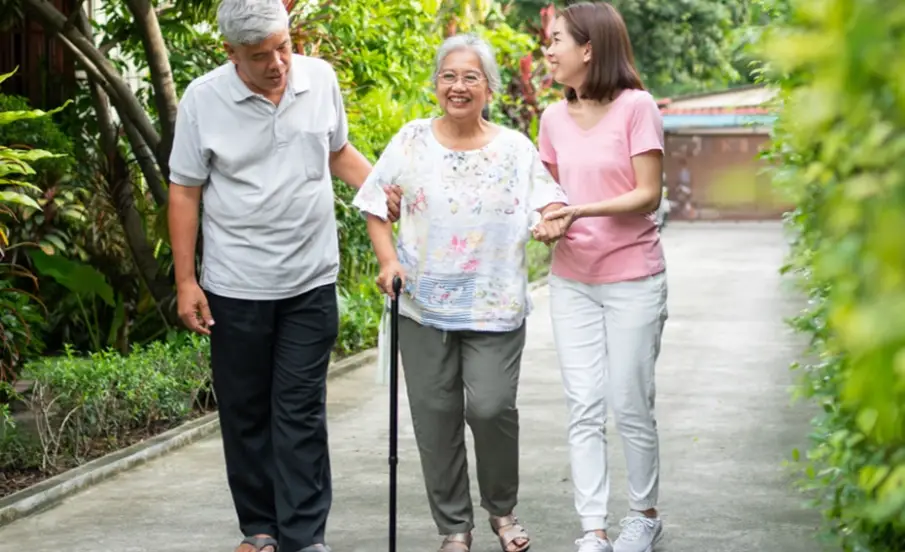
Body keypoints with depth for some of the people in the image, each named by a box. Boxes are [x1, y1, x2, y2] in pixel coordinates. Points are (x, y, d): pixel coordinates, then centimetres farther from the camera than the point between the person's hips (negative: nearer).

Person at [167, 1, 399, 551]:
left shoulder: (321, 79, -2)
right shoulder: (203, 100, -9)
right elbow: (185, 193, -3)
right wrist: (185, 282, -4)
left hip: (311, 281, 1)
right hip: (236, 287, -1)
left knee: (301, 413, 1)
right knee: (246, 411, 9)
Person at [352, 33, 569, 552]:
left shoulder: (515, 148, 2)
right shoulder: (412, 141, 3)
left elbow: (547, 199, -1)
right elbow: (377, 204, 8)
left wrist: (553, 217, -24)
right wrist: (388, 259, -5)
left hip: (495, 308, -1)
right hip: (424, 305, 1)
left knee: (492, 408, -11)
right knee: (435, 416, 4)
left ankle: (503, 509, 16)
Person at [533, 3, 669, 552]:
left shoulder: (636, 106, -11)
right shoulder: (554, 118, 5)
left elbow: (649, 195, -13)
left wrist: (582, 210, -24)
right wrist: (547, 220, -5)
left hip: (632, 280, -4)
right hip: (572, 281, 5)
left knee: (631, 405, 3)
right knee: (584, 409, 0)